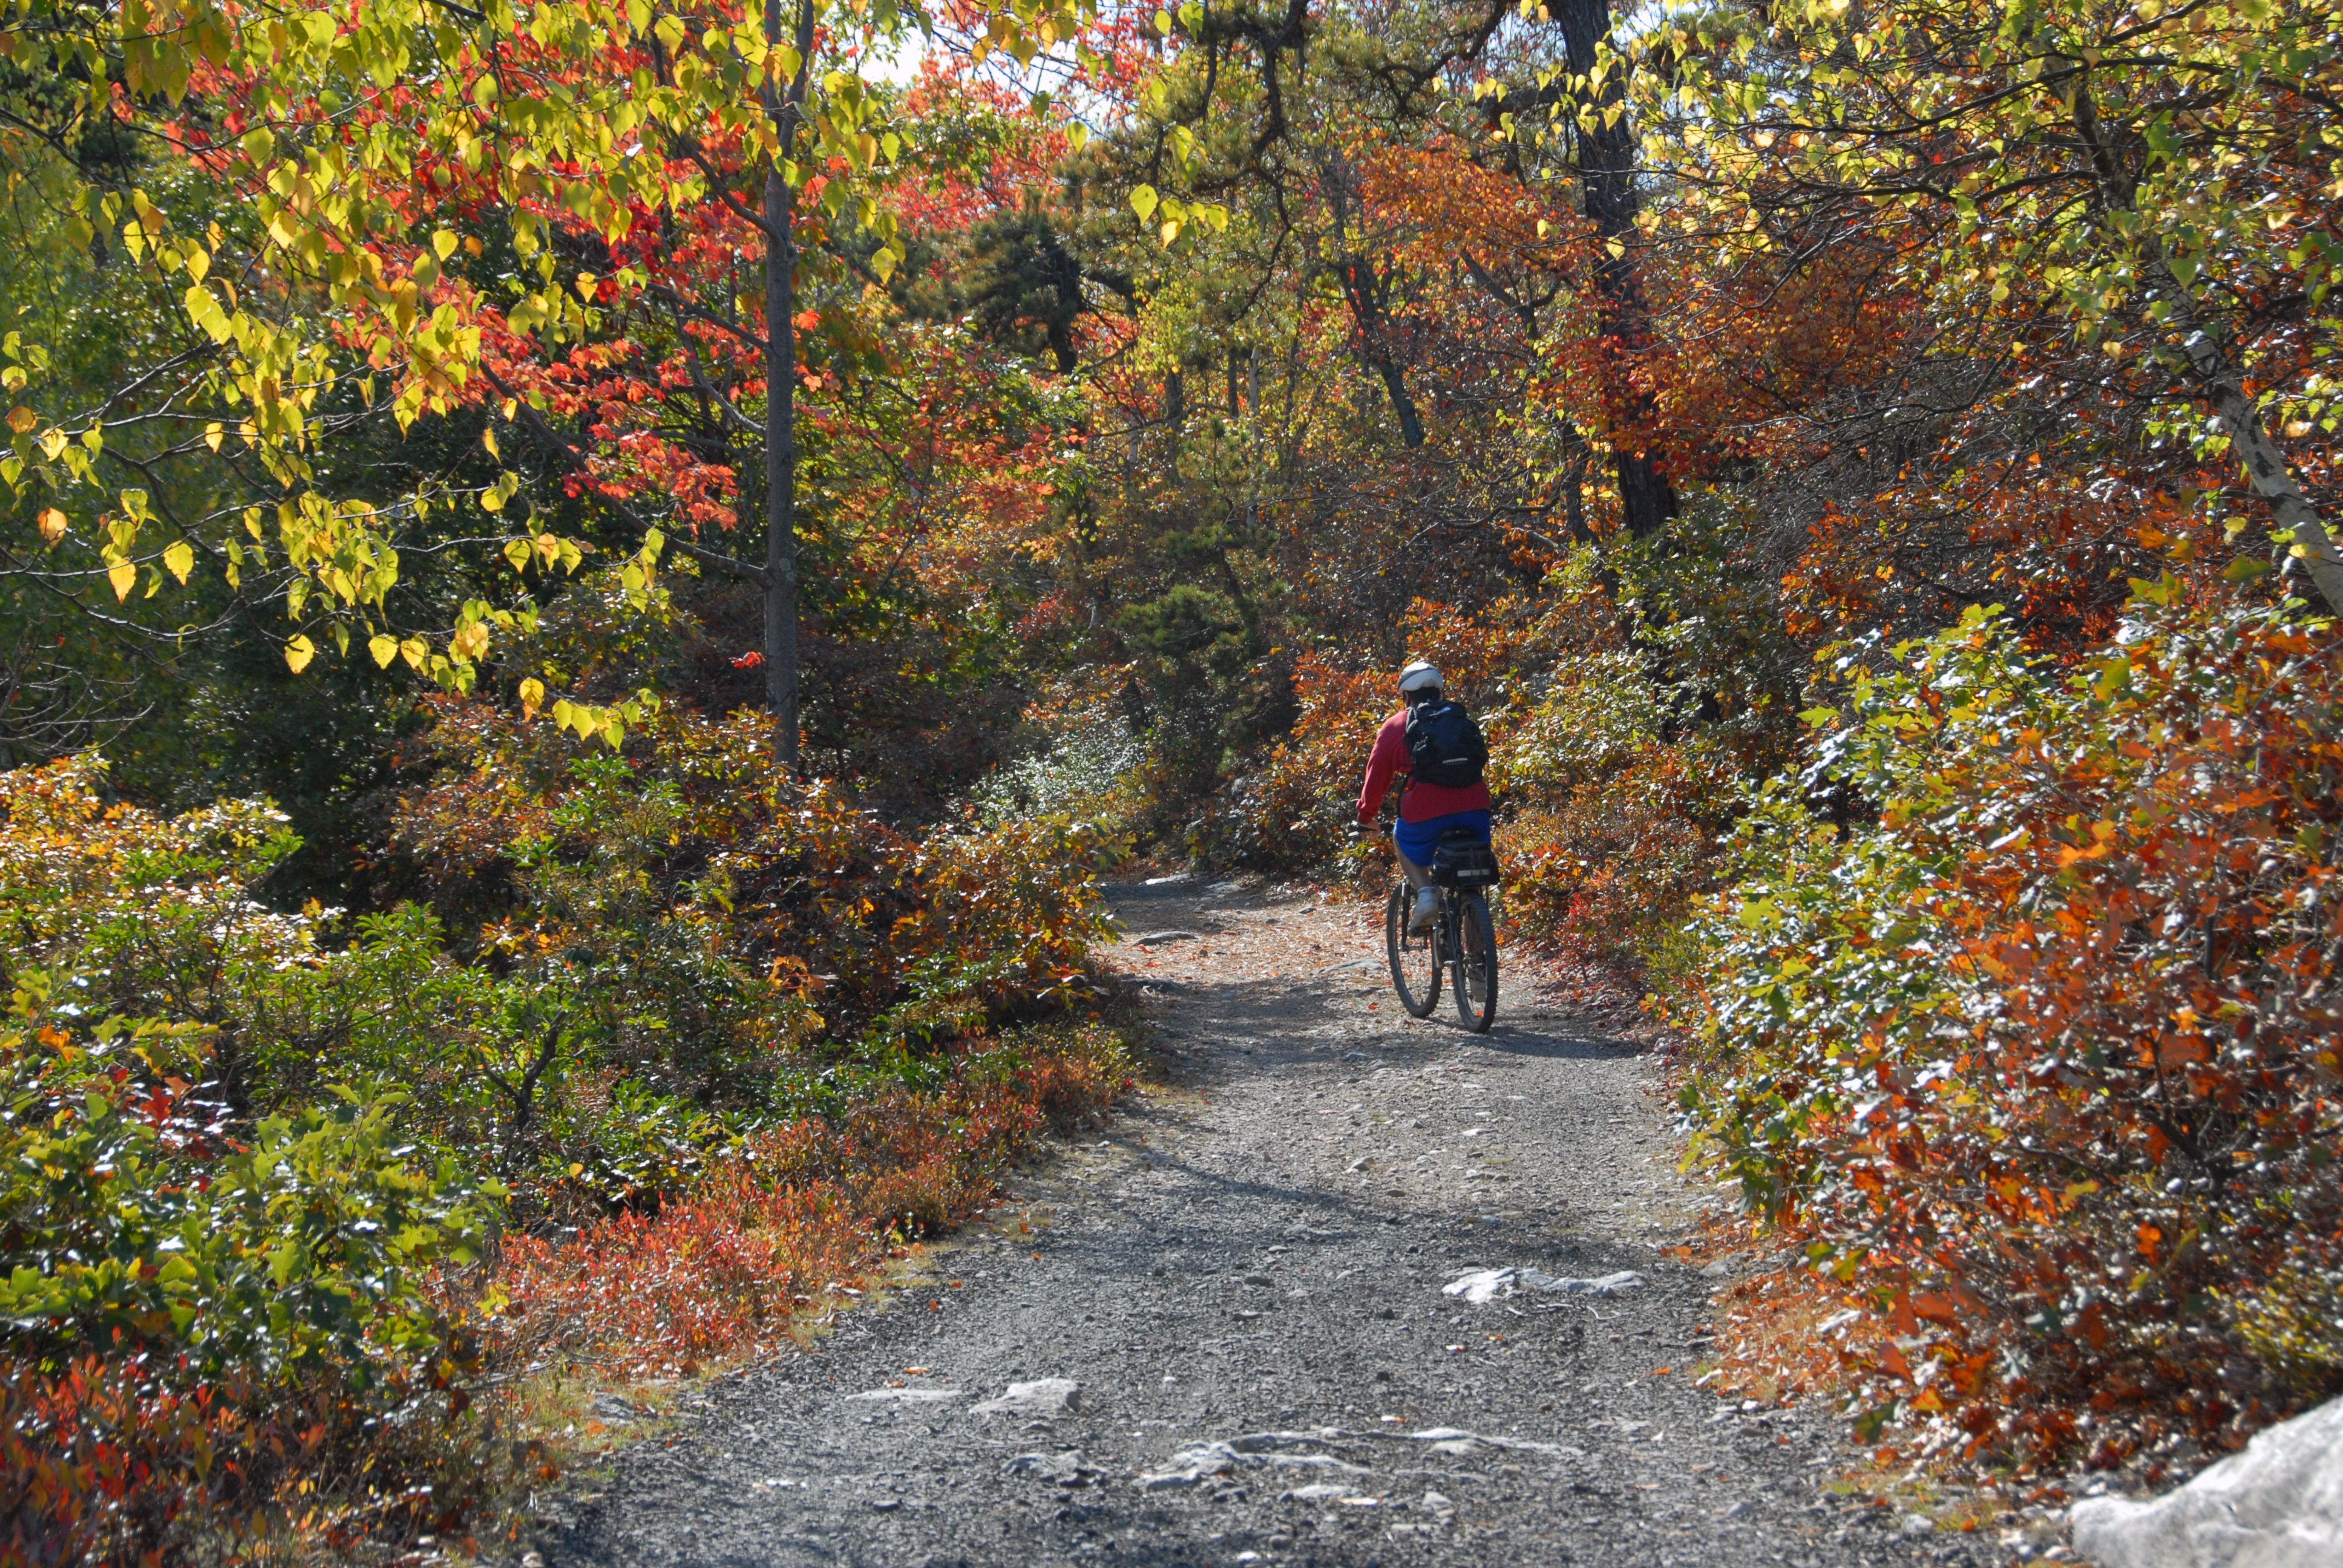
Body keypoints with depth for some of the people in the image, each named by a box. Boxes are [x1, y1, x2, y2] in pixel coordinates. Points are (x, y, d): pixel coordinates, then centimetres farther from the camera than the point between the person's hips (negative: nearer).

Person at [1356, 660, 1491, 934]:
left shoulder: (1396, 726, 14)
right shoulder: (1463, 719, 25)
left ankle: (1425, 892, 4)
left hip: (1427, 810, -3)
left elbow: (1377, 775, 15)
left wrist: (1366, 815, 30)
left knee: (1402, 839, 26)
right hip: (1475, 808, 3)